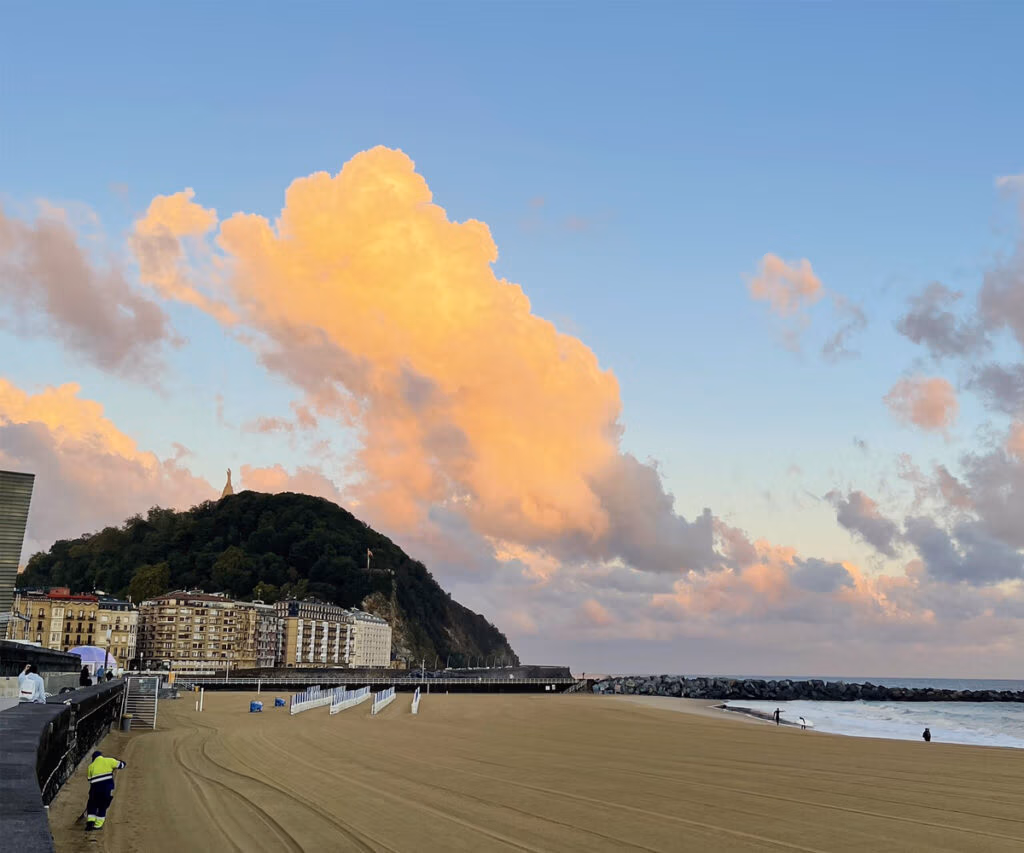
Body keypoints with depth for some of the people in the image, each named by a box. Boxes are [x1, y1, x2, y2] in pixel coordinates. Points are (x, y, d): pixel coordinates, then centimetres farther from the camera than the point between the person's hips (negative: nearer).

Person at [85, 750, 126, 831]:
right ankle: (98, 825, 13)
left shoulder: (91, 766, 15)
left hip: (95, 788, 1)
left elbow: (90, 779, 17)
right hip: (108, 787, -1)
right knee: (103, 806, 12)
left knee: (92, 805, 18)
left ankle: (90, 821, 2)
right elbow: (121, 765, 7)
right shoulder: (109, 761, 7)